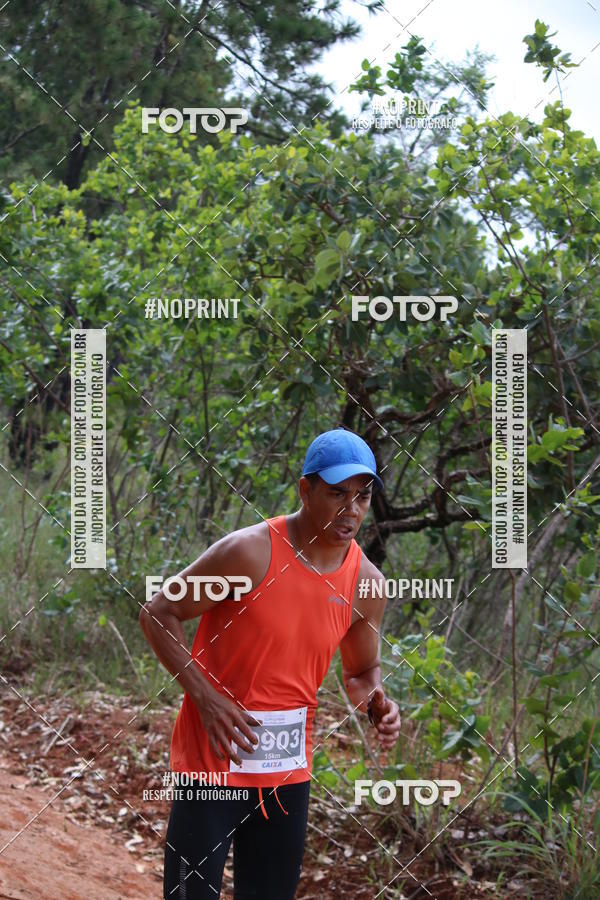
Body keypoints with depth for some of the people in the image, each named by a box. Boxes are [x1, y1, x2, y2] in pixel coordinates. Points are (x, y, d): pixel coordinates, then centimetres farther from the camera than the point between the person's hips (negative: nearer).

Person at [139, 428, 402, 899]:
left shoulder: (366, 583, 1)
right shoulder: (250, 552, -16)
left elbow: (362, 669, 17)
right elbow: (158, 613, -10)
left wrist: (376, 703, -6)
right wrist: (205, 696, -19)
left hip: (289, 772, 5)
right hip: (212, 764, -5)